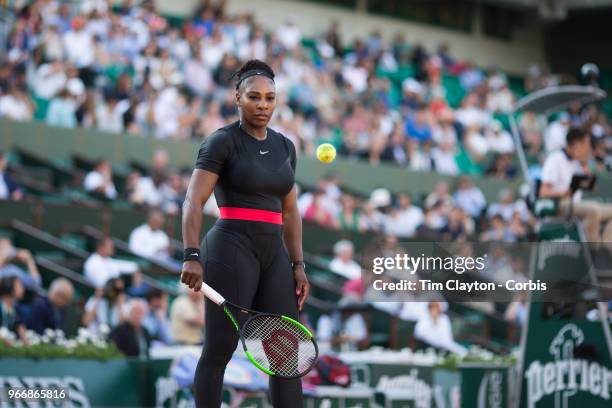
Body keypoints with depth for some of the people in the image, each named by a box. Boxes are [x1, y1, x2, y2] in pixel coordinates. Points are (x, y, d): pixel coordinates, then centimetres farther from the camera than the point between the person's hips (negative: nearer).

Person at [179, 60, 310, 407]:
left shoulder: (285, 147, 16)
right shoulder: (222, 141, -4)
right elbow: (194, 202, -12)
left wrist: (298, 265, 11)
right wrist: (192, 256, -24)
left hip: (274, 254, 7)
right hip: (232, 250, -6)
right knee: (219, 350, -6)